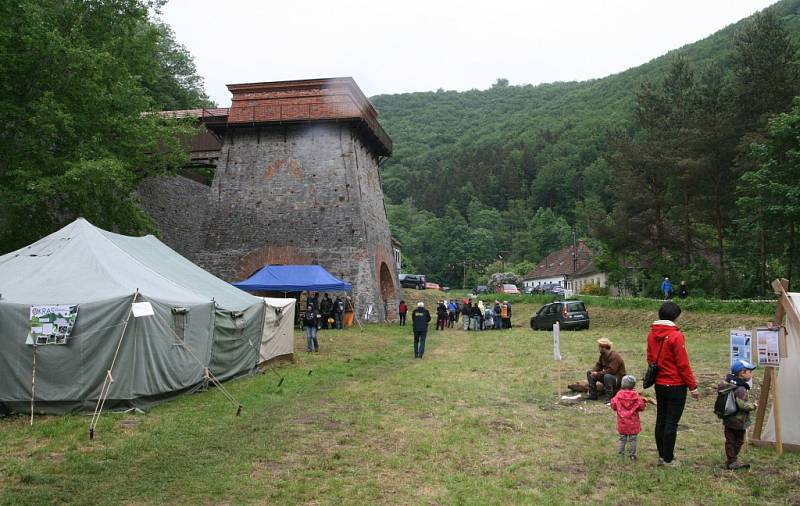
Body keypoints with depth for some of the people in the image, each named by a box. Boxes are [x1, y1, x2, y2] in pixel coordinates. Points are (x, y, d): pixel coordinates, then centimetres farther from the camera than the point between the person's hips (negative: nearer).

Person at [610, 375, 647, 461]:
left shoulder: (619, 394, -8)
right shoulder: (636, 395, -9)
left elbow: (613, 406, -6)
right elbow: (641, 407, -6)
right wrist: (643, 402, 12)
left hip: (622, 422, 1)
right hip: (633, 422, -1)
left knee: (622, 439, 13)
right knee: (632, 439, 7)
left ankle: (621, 454, 15)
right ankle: (632, 455, 10)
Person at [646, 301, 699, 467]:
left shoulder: (652, 334, 2)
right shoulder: (676, 336, -19)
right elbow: (683, 364, -15)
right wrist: (693, 387, -7)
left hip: (659, 384, 7)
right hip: (676, 386, -7)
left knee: (660, 420, 14)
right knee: (672, 423, 2)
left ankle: (662, 456, 24)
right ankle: (668, 459, 9)